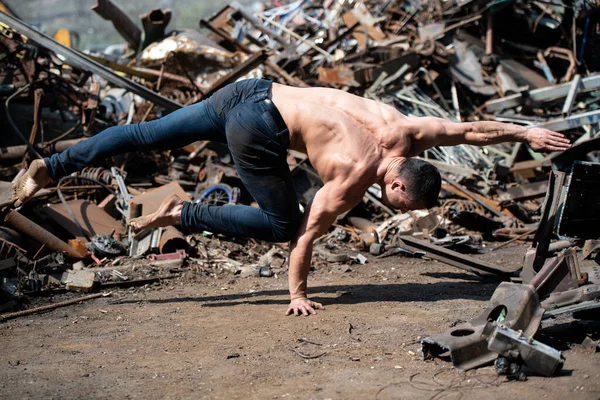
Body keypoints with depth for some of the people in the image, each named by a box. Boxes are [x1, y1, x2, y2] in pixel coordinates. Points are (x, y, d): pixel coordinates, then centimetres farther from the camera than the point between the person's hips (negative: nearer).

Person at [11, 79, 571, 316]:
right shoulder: (353, 181, -13)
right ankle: (184, 215, -1)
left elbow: (467, 128, 12)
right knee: (280, 223, 2)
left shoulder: (403, 133, 3)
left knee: (149, 134, 9)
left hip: (252, 93, 8)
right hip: (257, 130, -8)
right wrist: (296, 293, -1)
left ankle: (51, 166, 11)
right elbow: (306, 232, -10)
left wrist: (525, 132, 20)